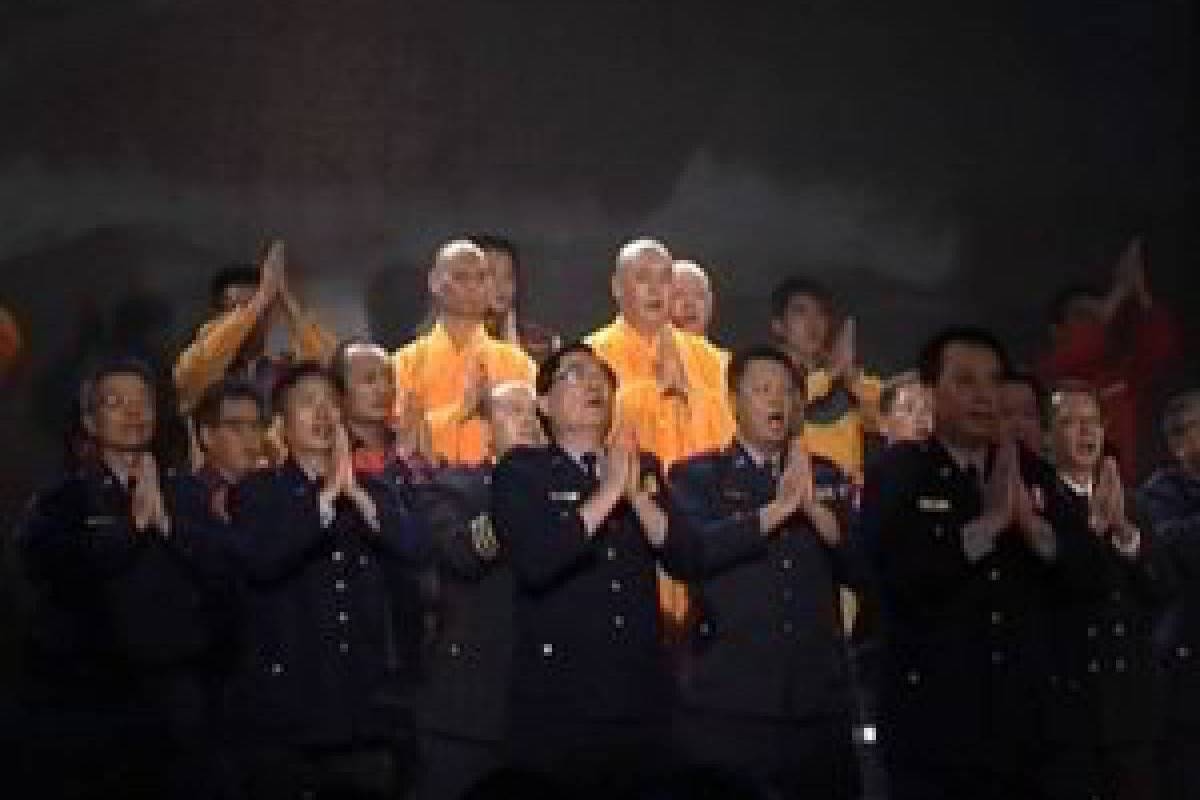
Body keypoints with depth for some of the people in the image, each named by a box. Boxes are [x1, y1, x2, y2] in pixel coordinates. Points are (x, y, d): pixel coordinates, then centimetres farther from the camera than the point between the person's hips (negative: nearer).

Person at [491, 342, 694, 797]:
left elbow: (683, 557, 2)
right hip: (556, 700, -4)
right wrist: (608, 494, -15)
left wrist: (636, 494, -11)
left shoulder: (643, 467, 14)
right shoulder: (521, 471, 0)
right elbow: (533, 563, -17)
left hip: (641, 696, 4)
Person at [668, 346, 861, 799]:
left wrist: (813, 504, -8)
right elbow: (695, 549, -13)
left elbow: (858, 567, 6)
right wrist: (780, 506, -13)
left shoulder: (826, 477, 17)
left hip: (819, 705, 3)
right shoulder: (697, 477, 7)